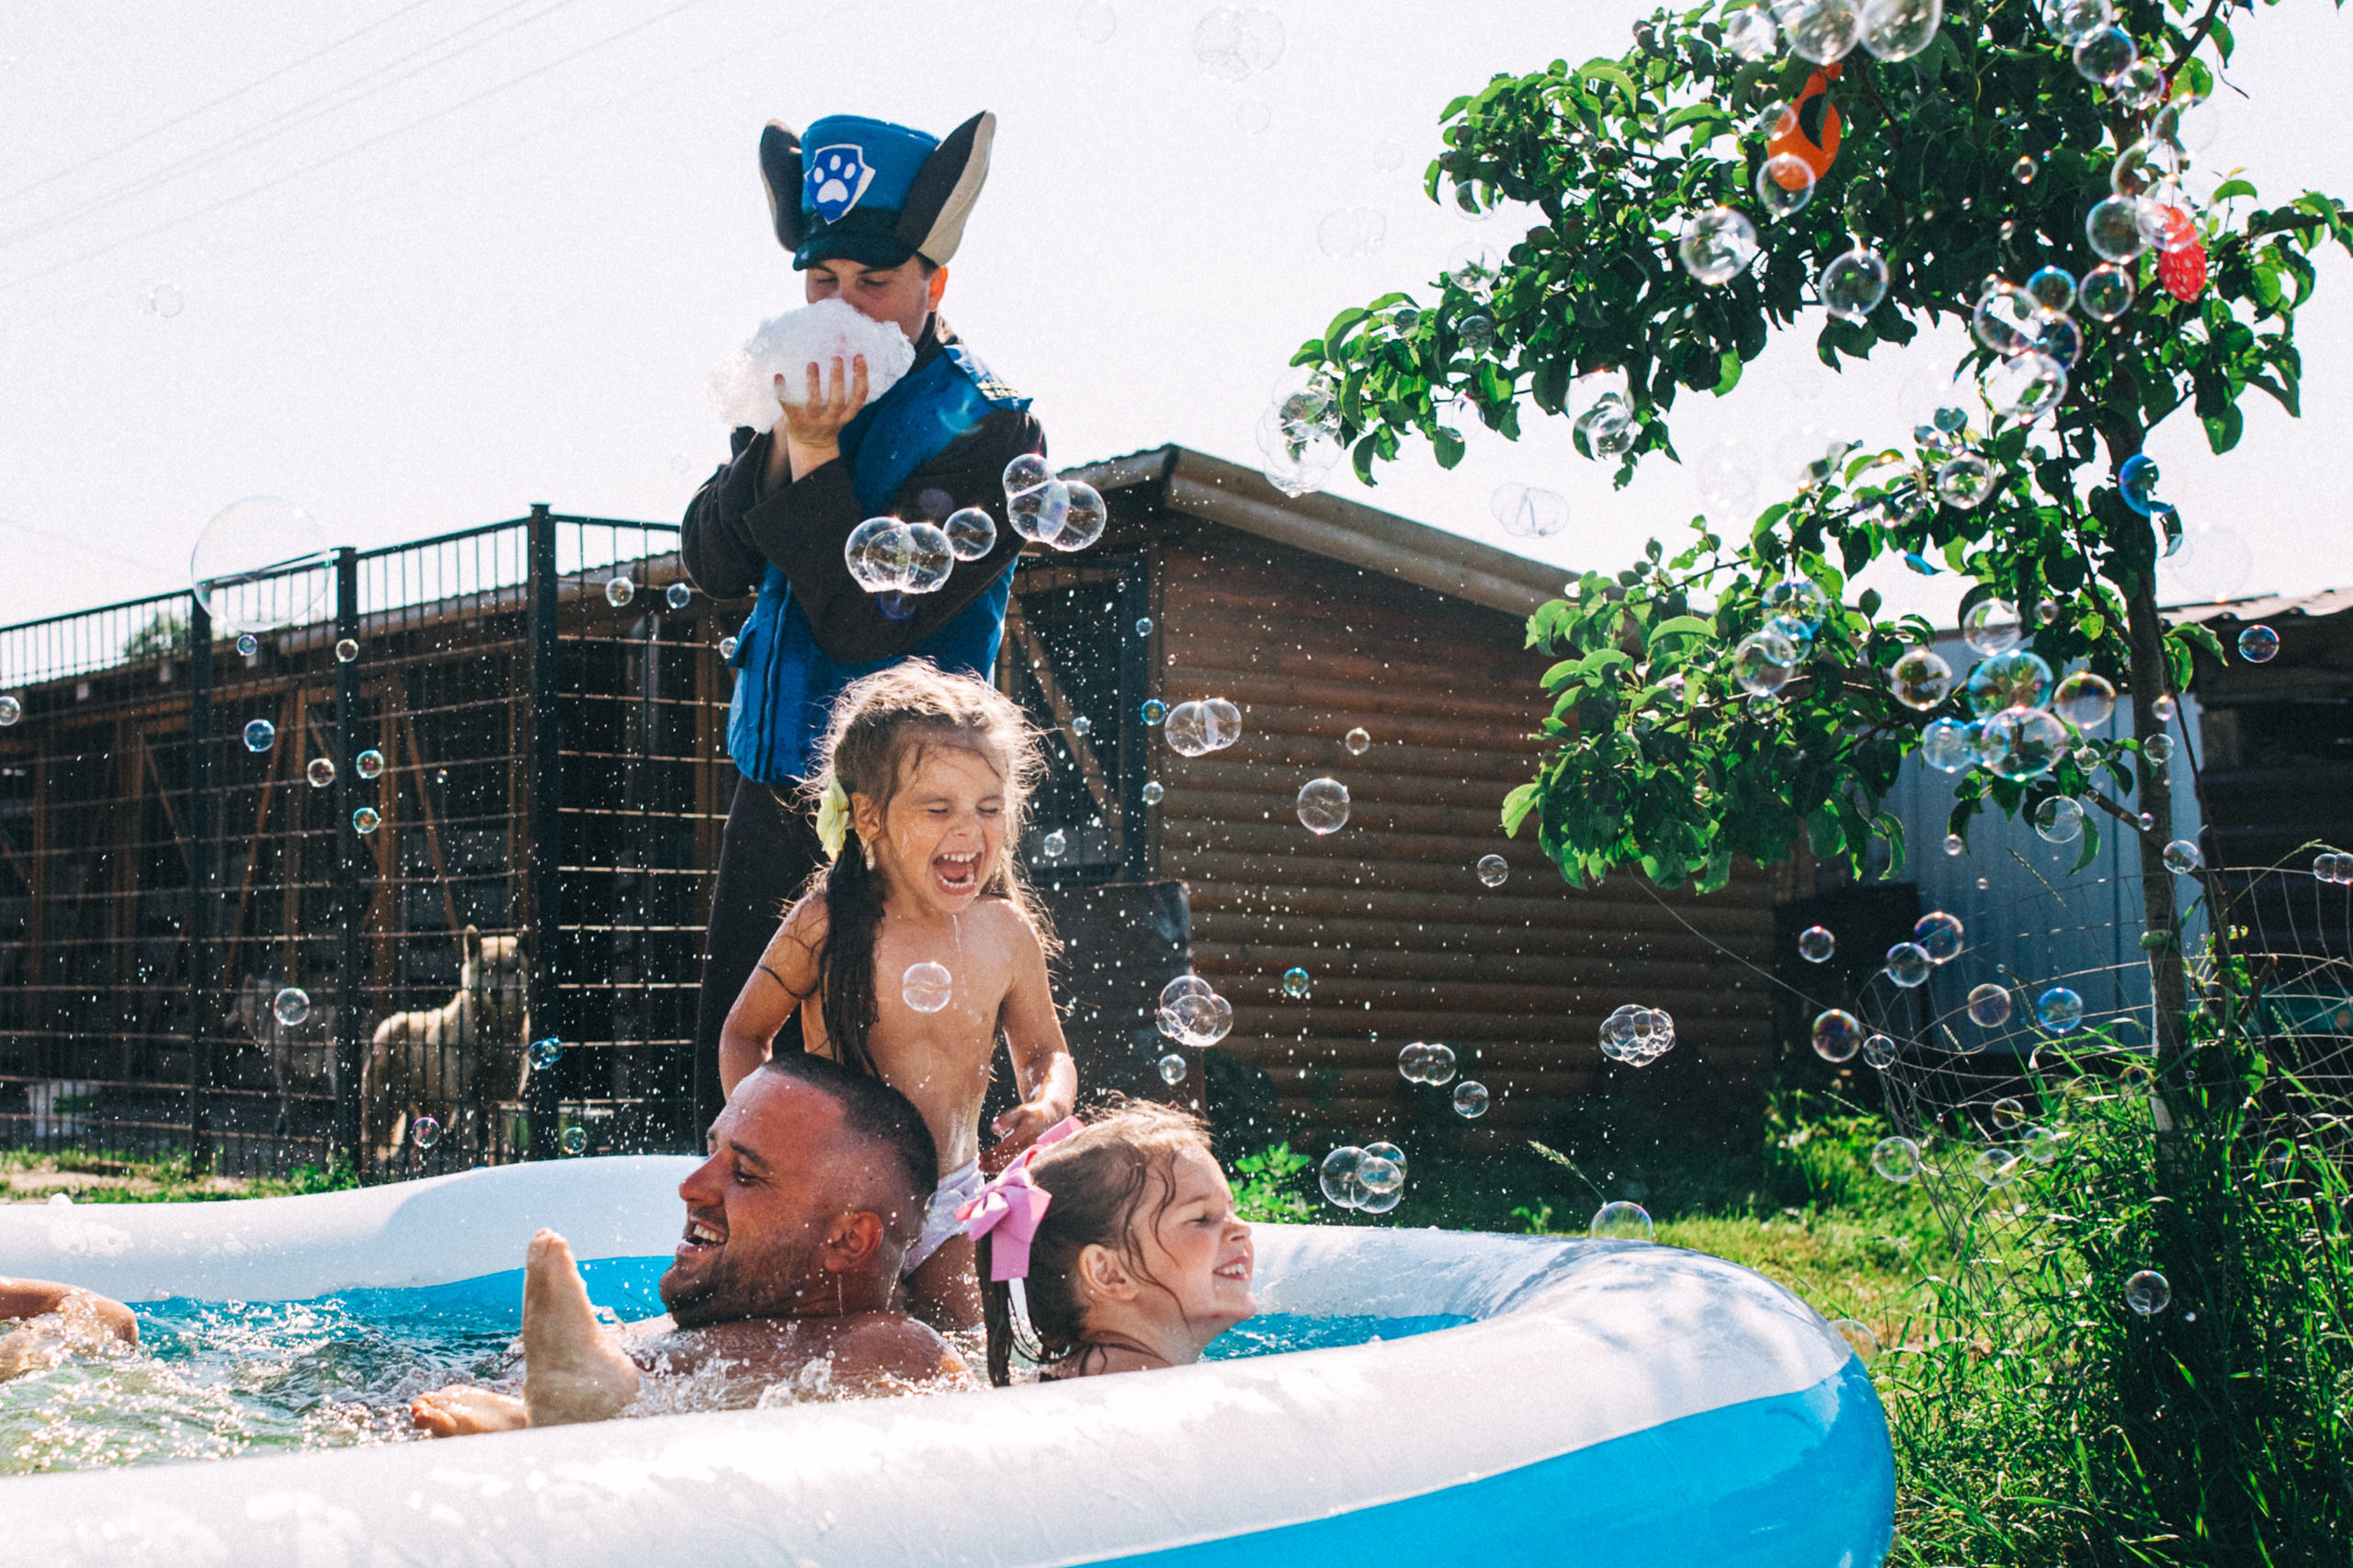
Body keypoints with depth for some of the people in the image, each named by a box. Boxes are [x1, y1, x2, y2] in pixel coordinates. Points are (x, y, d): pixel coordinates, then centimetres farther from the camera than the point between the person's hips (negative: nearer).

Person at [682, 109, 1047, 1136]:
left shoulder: (987, 429, -10)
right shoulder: (808, 390, 9)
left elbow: (866, 624, -18)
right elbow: (710, 563, 2)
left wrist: (816, 453, -20)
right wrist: (778, 442, -13)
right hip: (770, 789, 6)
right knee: (729, 1080, 12)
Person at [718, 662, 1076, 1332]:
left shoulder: (1007, 933, -4)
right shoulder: (825, 926, -13)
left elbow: (1045, 1055, 9)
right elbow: (745, 1032, 0)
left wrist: (1046, 1106, -14)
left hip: (946, 1200, 3)